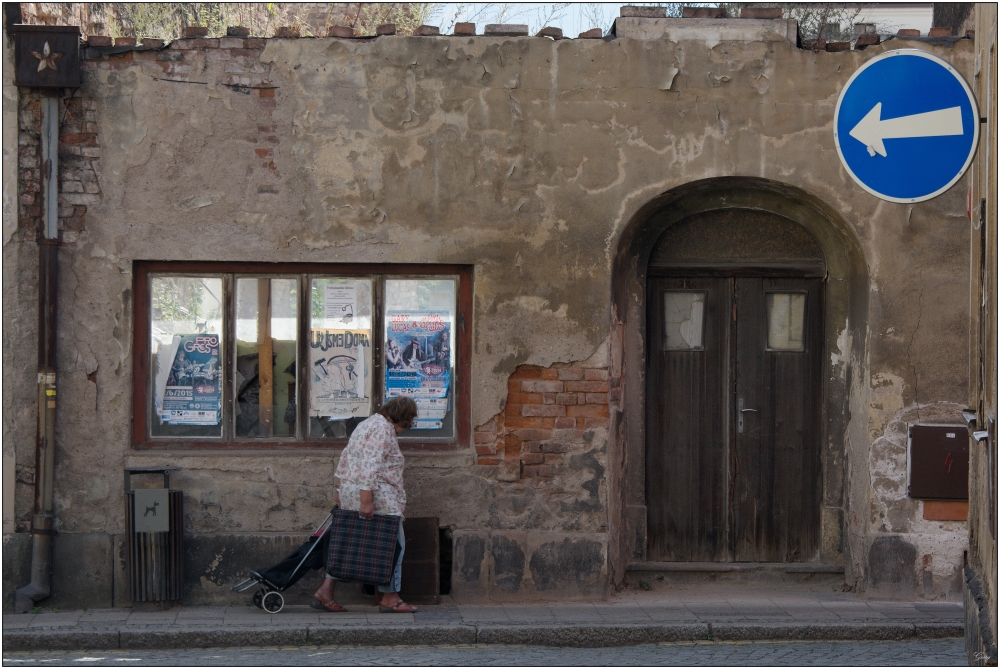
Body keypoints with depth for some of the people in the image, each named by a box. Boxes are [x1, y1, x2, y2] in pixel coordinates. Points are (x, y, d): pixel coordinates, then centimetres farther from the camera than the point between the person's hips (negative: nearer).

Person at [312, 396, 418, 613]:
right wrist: (366, 501, -25)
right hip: (378, 497, -10)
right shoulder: (383, 429, -14)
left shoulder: (368, 424, 19)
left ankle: (325, 591, 5)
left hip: (350, 493, 10)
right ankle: (389, 598, 2)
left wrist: (342, 491, 24)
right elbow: (370, 467, -22)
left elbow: (347, 457, 23)